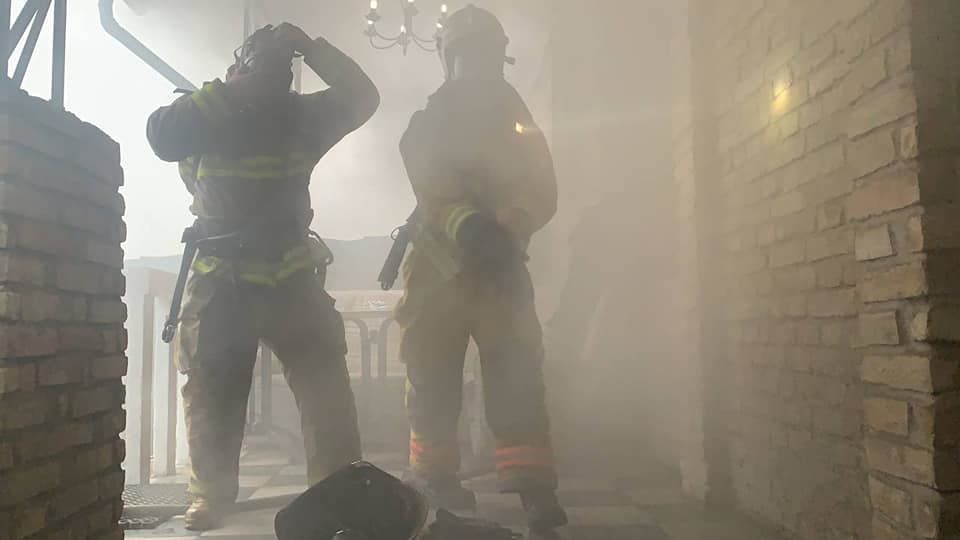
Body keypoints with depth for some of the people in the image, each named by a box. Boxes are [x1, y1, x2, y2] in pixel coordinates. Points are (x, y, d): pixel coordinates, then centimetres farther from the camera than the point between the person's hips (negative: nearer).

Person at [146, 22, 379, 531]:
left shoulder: (300, 116, 0)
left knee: (326, 384, -5)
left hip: (291, 275, 1)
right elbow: (161, 136, -23)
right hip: (220, 281, 0)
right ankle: (210, 496, 19)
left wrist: (310, 47, -18)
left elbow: (363, 98, -9)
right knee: (211, 392, 4)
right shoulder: (205, 117, -4)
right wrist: (231, 90, -25)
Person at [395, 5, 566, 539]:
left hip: (500, 266, 0)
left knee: (517, 378, -3)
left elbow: (541, 193, -7)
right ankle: (433, 474, 10)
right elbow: (433, 188, -10)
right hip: (440, 267, 0)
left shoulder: (518, 123, 8)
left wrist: (504, 227, -26)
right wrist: (468, 225, -29)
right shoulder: (427, 124, 8)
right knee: (433, 378, 0)